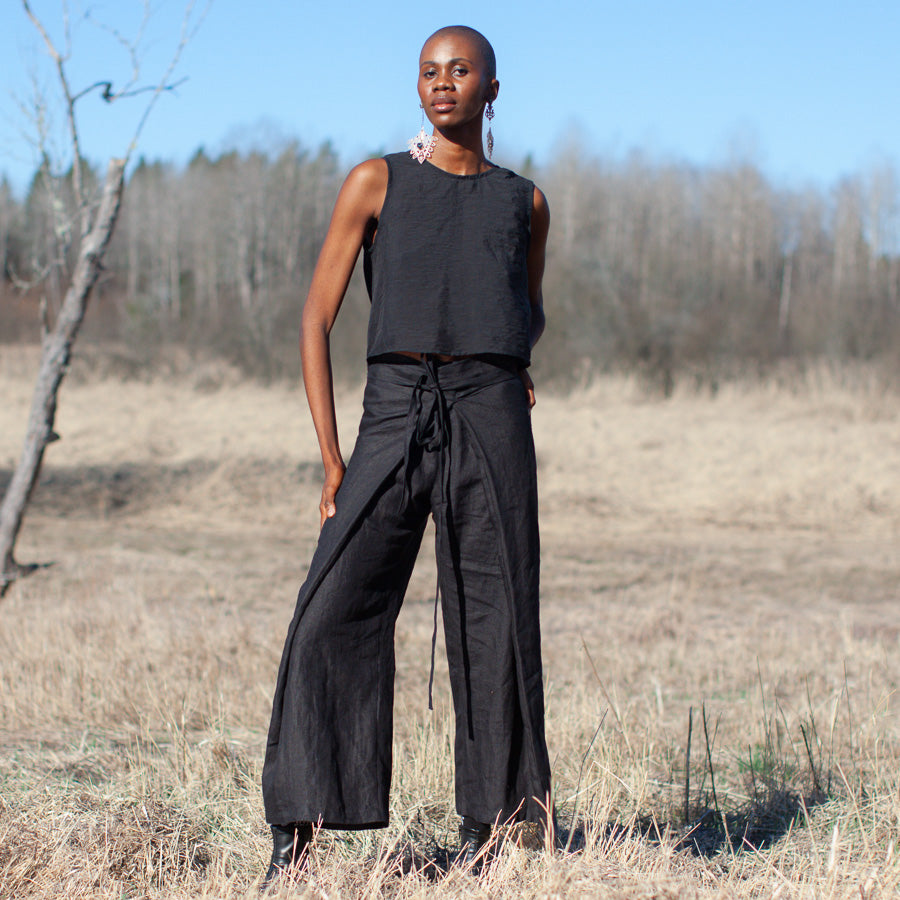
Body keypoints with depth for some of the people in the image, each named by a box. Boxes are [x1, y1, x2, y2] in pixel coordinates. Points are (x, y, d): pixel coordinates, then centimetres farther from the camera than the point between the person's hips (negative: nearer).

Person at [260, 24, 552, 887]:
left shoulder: (524, 201, 15)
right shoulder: (375, 183, 8)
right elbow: (317, 319, 4)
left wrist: (518, 357, 8)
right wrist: (330, 458, -3)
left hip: (492, 418, 1)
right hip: (394, 417, -1)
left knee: (495, 624, 0)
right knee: (333, 614, -10)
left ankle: (483, 831, 13)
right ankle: (295, 839, -7)